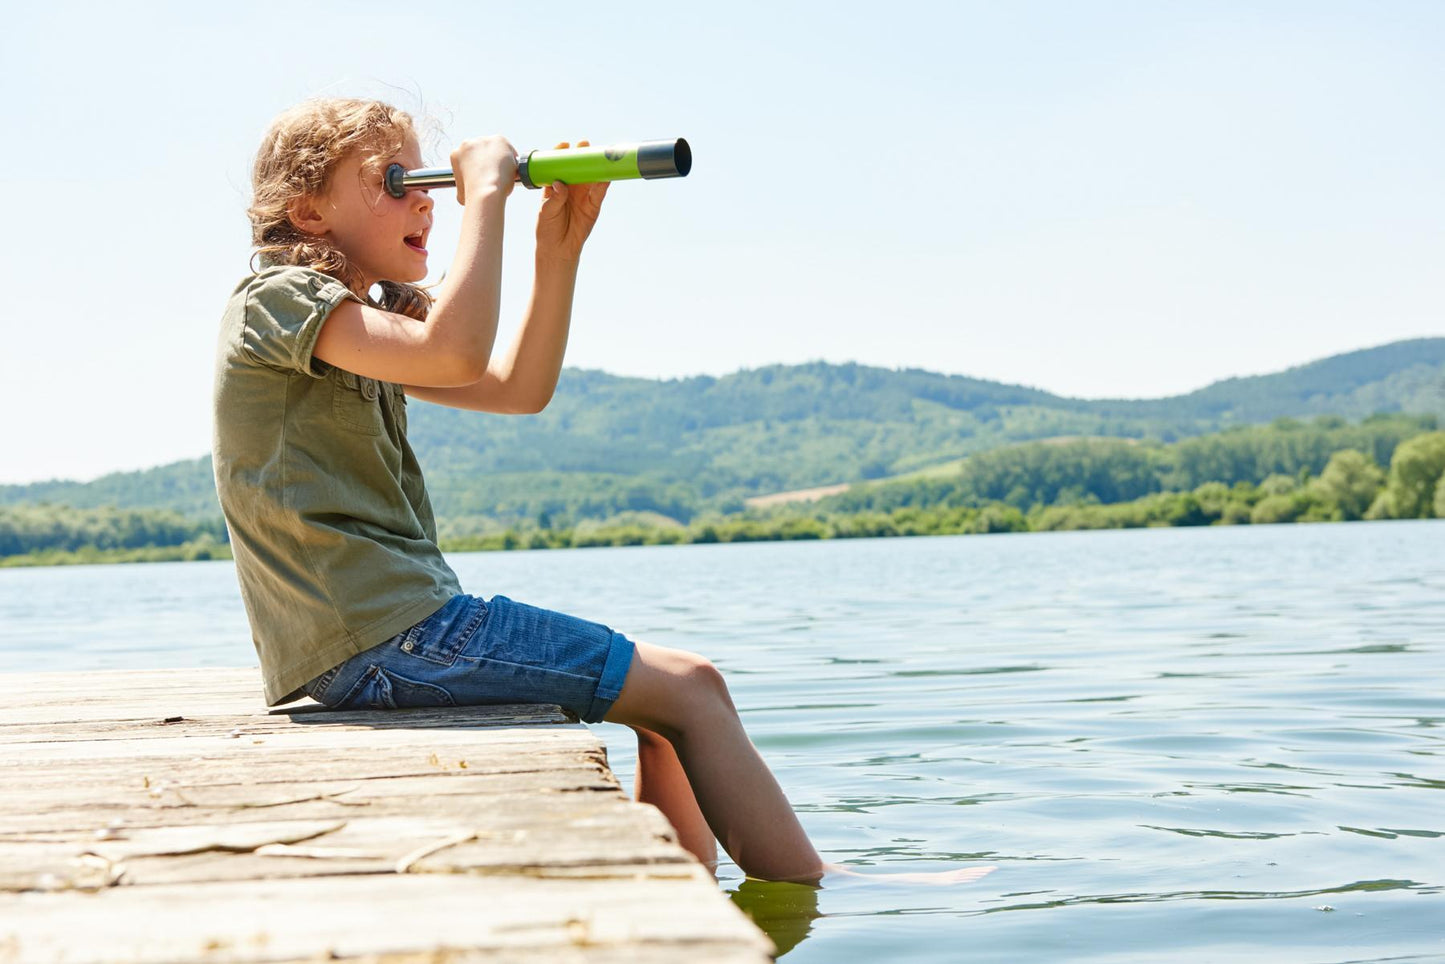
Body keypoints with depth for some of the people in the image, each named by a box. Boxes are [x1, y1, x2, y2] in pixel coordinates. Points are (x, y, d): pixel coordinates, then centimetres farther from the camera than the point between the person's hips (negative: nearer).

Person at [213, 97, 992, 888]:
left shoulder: (359, 319, 20)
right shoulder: (276, 298, -10)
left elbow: (518, 390, 17)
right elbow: (455, 354, -27)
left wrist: (559, 247, 7)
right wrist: (486, 194, -16)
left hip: (393, 626, 10)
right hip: (380, 639, -10)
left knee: (672, 699, 13)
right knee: (684, 686, -8)